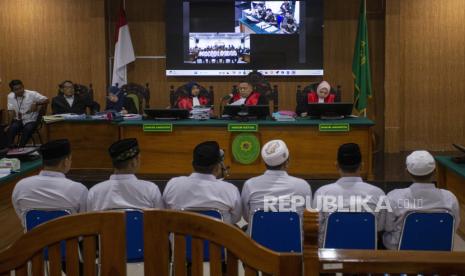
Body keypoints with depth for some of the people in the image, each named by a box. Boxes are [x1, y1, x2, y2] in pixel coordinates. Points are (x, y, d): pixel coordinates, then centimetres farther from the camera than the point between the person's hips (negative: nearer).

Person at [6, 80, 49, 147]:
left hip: (31, 120, -2)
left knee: (27, 129, -32)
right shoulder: (10, 96, -1)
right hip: (18, 120, 2)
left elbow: (46, 100, -15)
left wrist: (36, 104, -33)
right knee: (11, 129, -27)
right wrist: (9, 125, -14)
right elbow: (11, 111, -2)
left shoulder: (32, 94, -12)